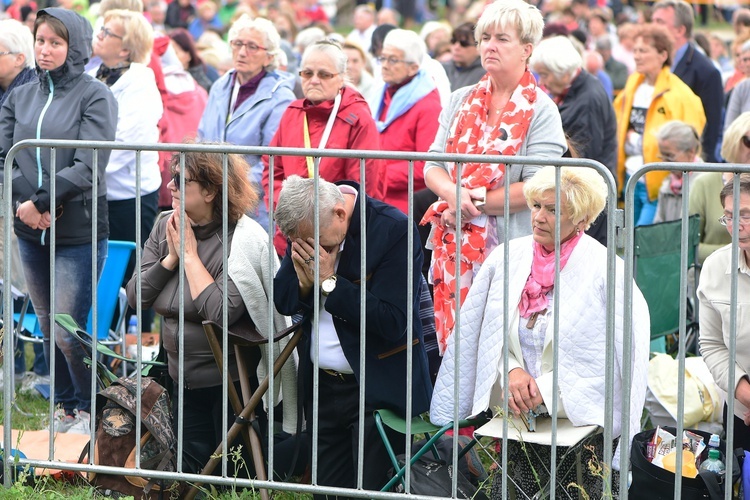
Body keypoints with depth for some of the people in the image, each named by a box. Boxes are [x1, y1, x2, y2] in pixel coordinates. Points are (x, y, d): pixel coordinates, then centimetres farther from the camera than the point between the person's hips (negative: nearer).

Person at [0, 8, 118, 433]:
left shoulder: (95, 97, -5)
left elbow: (88, 167, -14)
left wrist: (40, 201, -19)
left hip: (79, 233, -5)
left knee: (69, 332, -6)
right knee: (48, 329, 12)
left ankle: (89, 410, 12)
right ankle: (65, 407, 24)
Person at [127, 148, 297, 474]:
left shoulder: (242, 240, -20)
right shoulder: (165, 228, 2)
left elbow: (222, 312, -30)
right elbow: (135, 297, -1)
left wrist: (190, 254, -21)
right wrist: (171, 258, -14)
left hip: (233, 383, -7)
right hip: (184, 382, 7)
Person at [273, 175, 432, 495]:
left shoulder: (395, 230, -19)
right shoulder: (305, 228, 1)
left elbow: (392, 323, -24)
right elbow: (282, 302, 7)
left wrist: (329, 282, -22)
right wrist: (304, 280, -16)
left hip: (378, 392, -6)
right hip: (322, 386, 6)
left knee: (372, 491, -5)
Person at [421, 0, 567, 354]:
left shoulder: (541, 111, -3)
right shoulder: (461, 101, 14)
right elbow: (432, 166, 10)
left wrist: (473, 204, -12)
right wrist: (453, 193, -12)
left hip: (508, 249, -5)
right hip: (454, 246, 5)